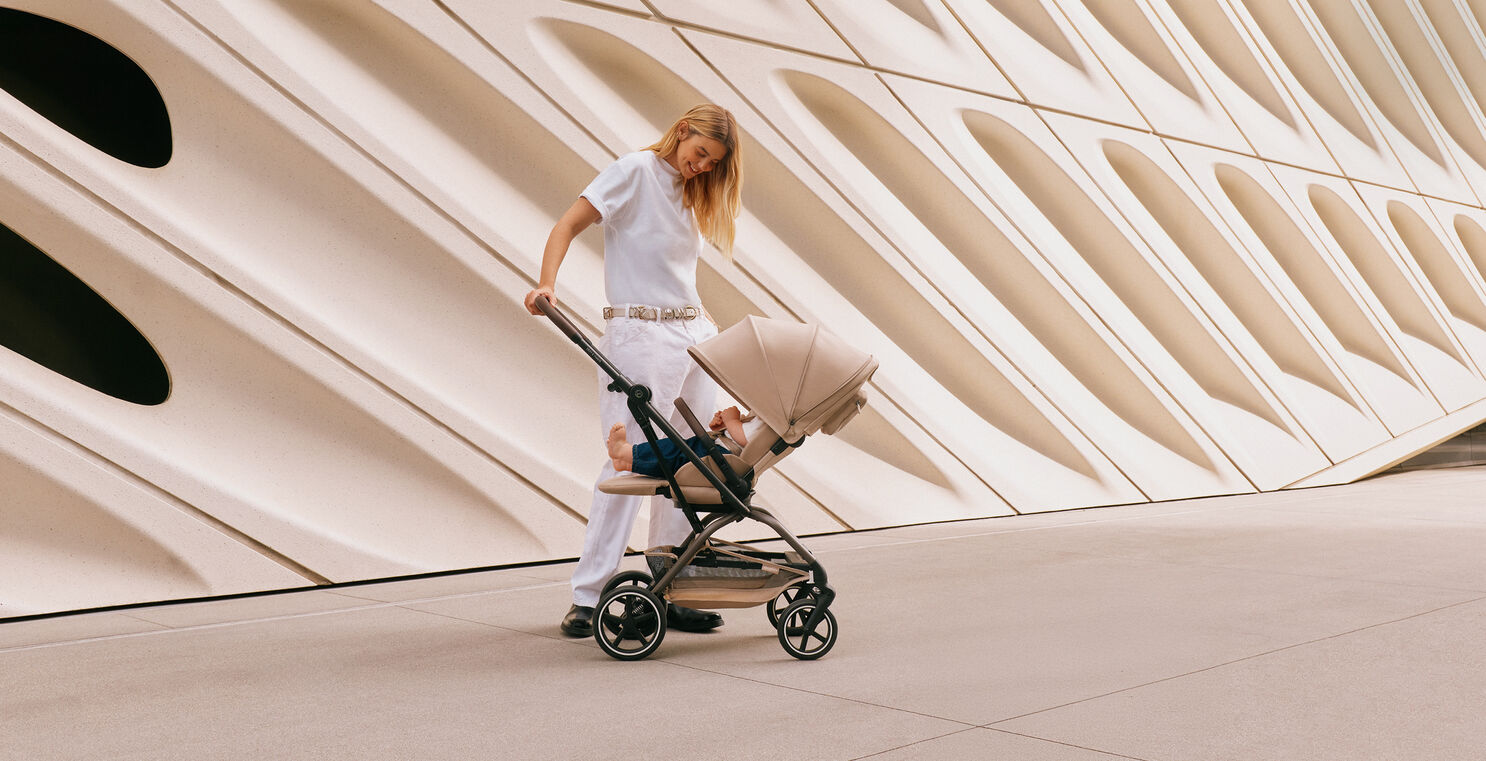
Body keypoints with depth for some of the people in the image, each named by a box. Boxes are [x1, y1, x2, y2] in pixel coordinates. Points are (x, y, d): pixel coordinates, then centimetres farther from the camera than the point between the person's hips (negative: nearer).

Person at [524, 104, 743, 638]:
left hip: (694, 332, 8)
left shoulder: (691, 193, 19)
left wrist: (704, 325, 11)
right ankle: (587, 598, 0)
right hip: (640, 334, -8)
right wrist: (547, 283, -27)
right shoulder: (636, 171, -4)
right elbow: (567, 226, -12)